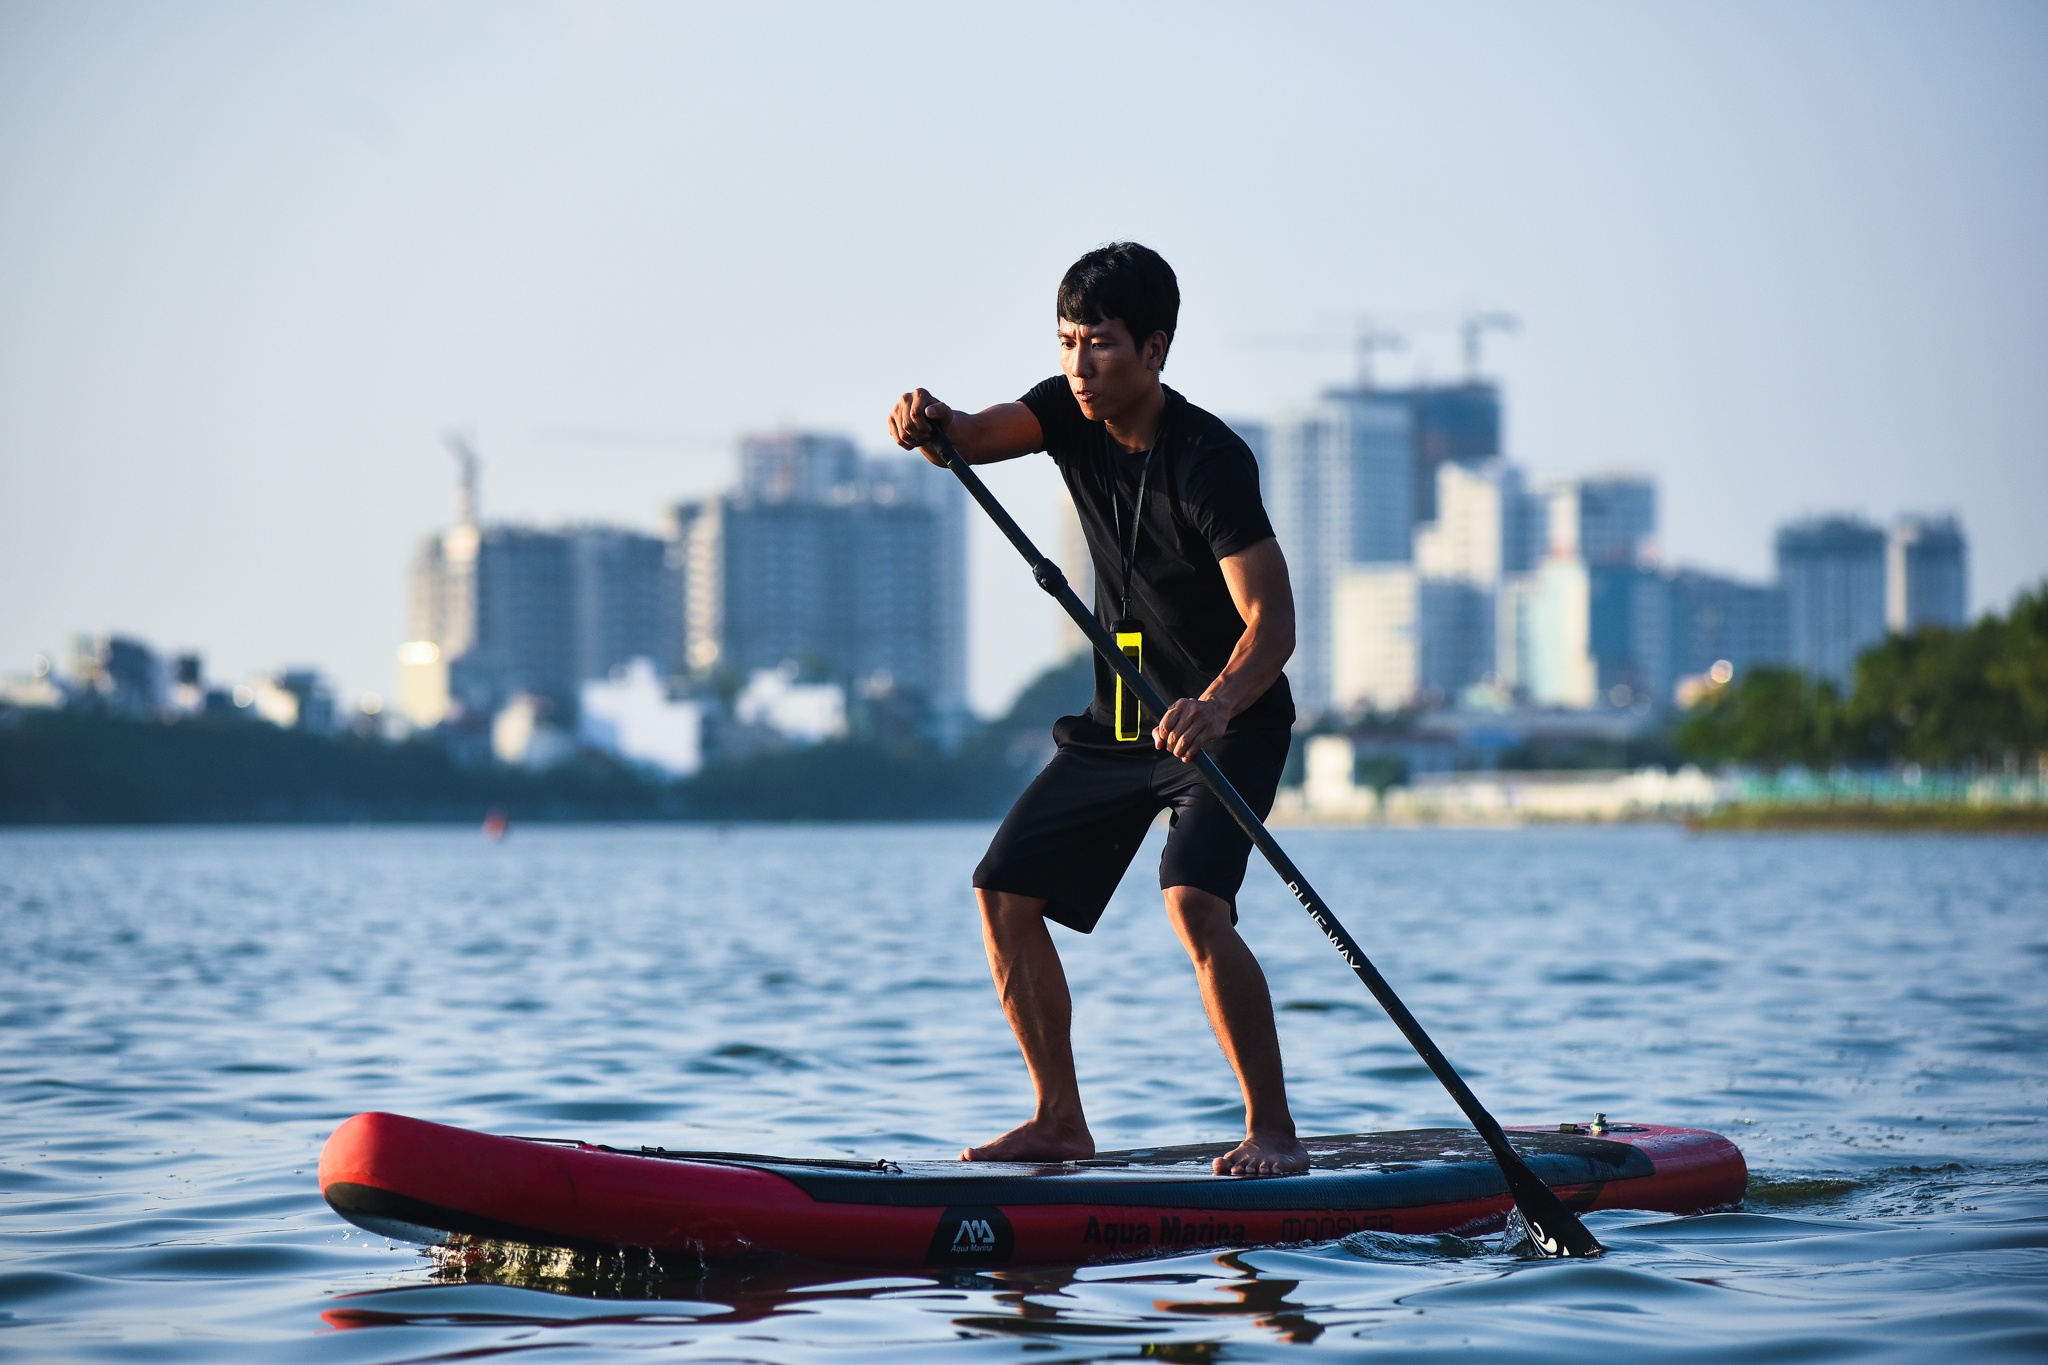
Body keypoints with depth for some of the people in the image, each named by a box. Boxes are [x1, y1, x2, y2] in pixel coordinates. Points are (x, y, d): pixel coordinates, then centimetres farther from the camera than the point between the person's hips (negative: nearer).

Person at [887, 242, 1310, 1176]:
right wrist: (930, 425, -40)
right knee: (1004, 892, 2)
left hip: (1228, 723, -7)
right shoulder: (1071, 414, -2)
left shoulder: (1209, 460, -24)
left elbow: (1272, 620, -31)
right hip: (1119, 723, 7)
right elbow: (974, 440, -15)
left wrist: (1216, 705, -50)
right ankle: (1061, 1122, 12)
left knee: (1194, 901, -27)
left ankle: (1273, 1131, -18)